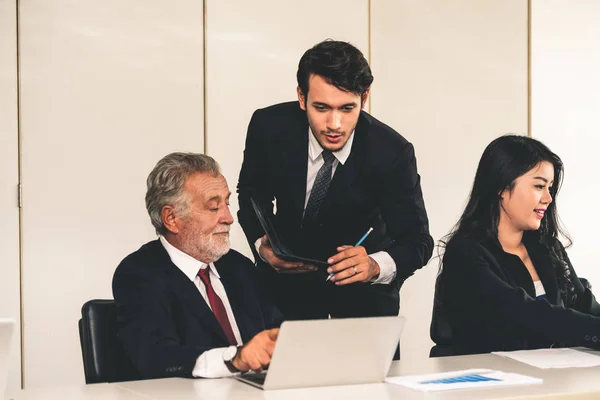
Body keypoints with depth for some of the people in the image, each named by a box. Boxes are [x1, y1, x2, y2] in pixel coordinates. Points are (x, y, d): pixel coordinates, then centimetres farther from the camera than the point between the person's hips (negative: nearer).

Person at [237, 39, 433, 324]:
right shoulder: (269, 127, -21)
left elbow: (416, 240, -21)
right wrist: (261, 244, -22)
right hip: (286, 272, 1)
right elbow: (251, 192, -2)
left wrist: (376, 266, -44)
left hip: (362, 281, -1)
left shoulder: (392, 153, -26)